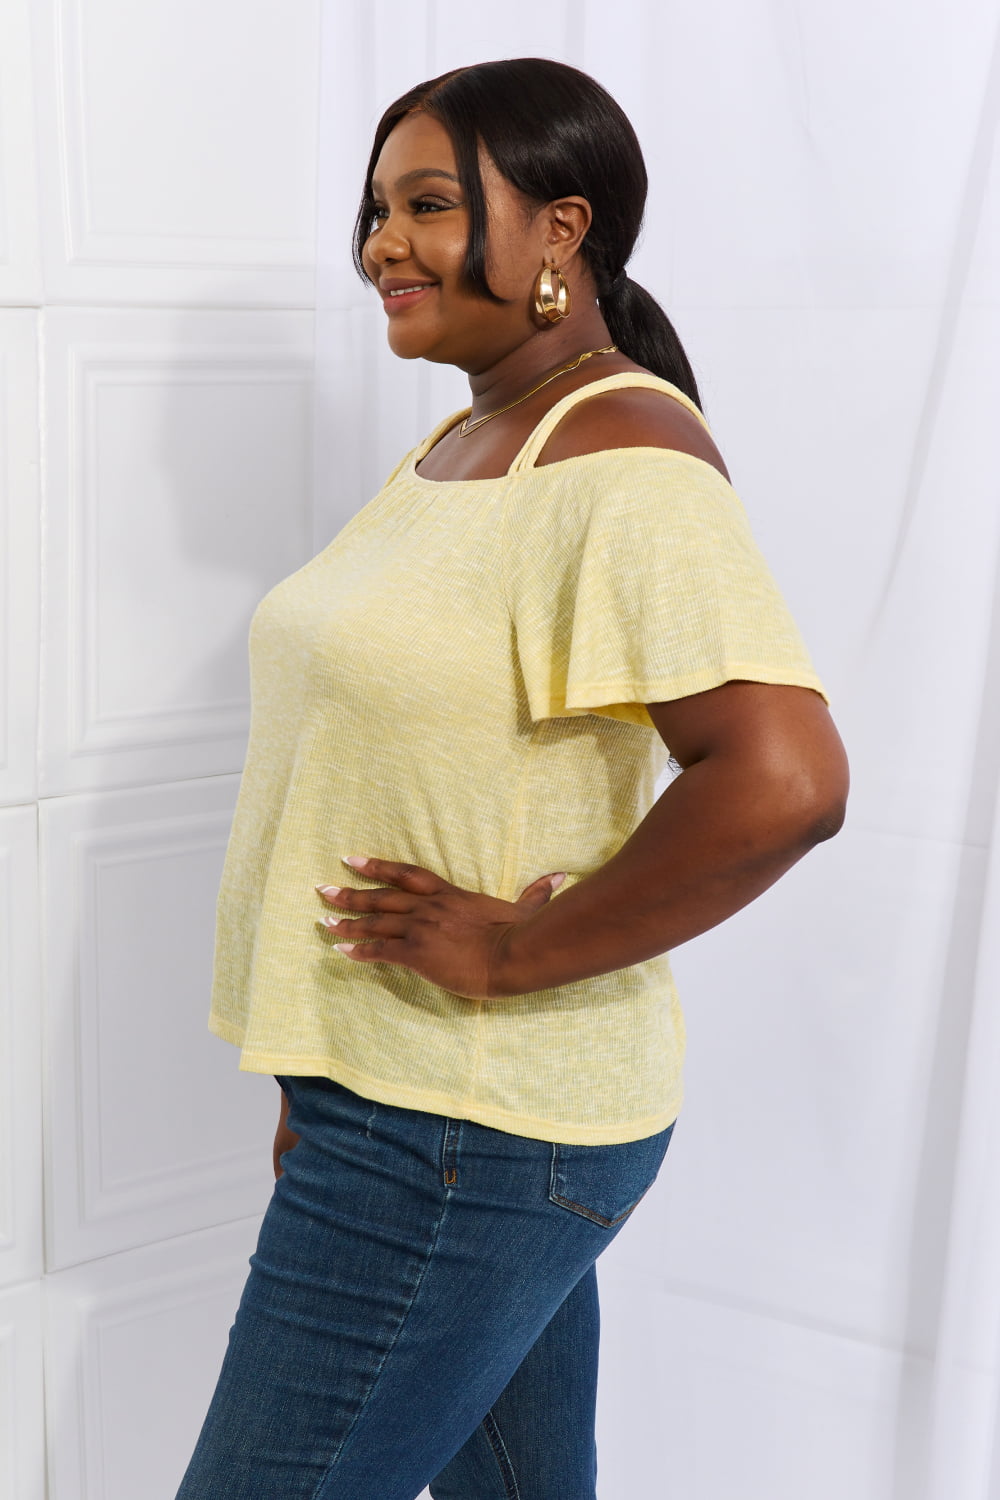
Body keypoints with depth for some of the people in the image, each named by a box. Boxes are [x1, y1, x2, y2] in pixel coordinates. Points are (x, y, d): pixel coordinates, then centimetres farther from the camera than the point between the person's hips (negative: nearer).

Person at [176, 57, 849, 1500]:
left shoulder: (622, 463, -19)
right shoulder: (462, 439, 12)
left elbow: (784, 780, -32)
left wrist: (516, 953, -22)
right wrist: (329, 1075, 18)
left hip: (465, 1137, -9)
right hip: (387, 1097, 9)